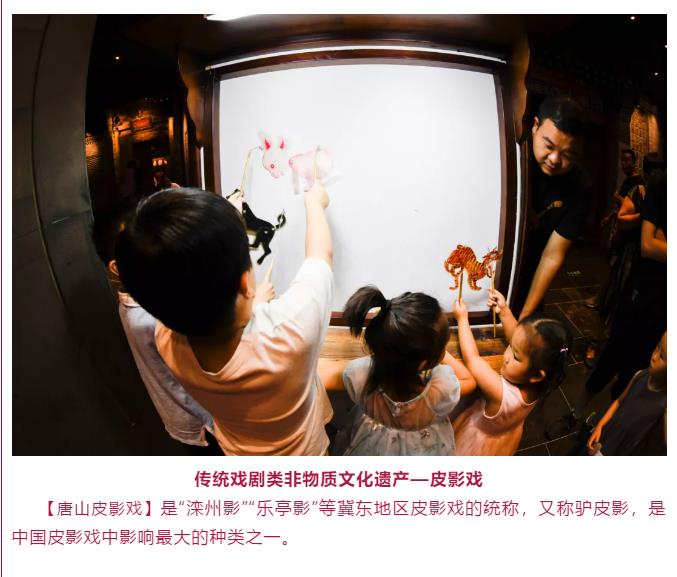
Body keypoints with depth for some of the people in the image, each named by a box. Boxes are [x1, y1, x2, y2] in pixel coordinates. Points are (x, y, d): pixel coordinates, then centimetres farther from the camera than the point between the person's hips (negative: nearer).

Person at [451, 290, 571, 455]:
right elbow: (518, 340, -12)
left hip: (480, 441, -5)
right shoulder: (536, 385, -30)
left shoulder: (503, 393, -49)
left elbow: (472, 359, -38)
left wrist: (462, 318, -27)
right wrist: (504, 311, -16)